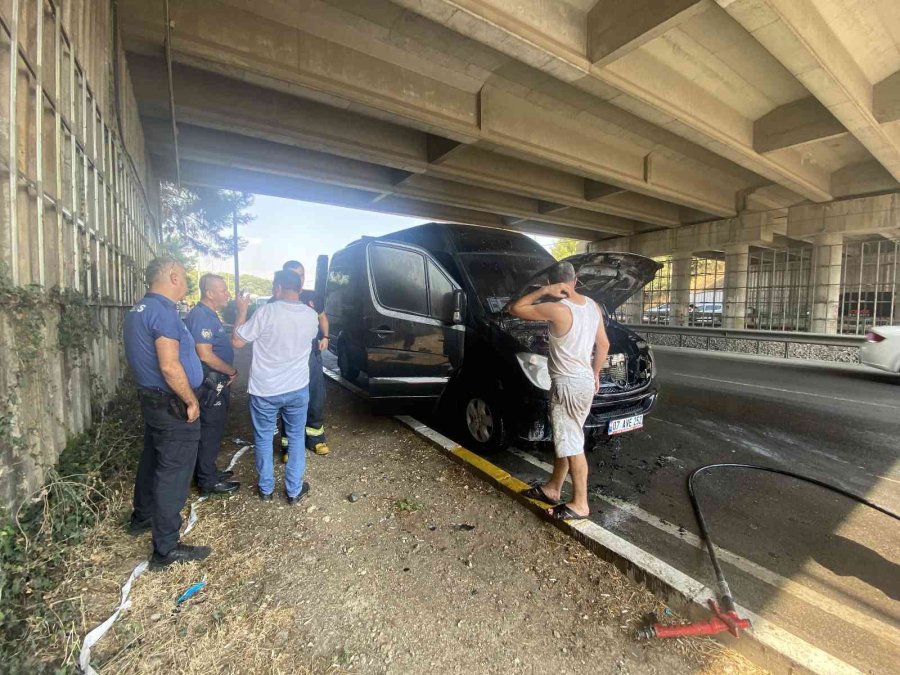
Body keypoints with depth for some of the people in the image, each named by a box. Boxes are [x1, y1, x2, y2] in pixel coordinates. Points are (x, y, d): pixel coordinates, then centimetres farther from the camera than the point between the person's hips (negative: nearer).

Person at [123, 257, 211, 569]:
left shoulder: (140, 308, 10)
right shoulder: (164, 311, -22)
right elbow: (170, 367, -28)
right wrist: (191, 401, -16)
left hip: (152, 399, 10)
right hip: (172, 405, -10)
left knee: (153, 460, 25)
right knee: (173, 473, -1)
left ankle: (142, 517, 45)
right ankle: (166, 549, 10)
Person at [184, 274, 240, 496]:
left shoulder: (210, 315, 13)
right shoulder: (201, 316, -19)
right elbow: (205, 355, -26)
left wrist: (227, 374, 14)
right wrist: (231, 372, -13)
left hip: (217, 383, 10)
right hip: (210, 384, -10)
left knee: (213, 430, 18)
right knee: (210, 432, 1)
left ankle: (208, 472, 32)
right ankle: (208, 482, 13)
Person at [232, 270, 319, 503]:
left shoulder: (265, 312, -18)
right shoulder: (311, 315, -5)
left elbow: (237, 341, -9)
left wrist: (242, 311, 1)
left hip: (264, 390, -2)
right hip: (298, 389, 2)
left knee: (263, 439, 17)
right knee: (296, 437, 16)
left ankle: (266, 489, 30)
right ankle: (294, 490, 22)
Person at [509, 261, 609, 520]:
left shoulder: (557, 309, -21)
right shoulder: (593, 306, 6)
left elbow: (515, 309, -14)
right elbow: (603, 345, 13)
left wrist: (543, 292, -15)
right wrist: (595, 374, 22)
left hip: (568, 384, -9)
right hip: (585, 381, 9)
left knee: (571, 444, 3)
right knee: (564, 439, 18)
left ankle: (580, 504, 16)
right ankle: (553, 489, 32)